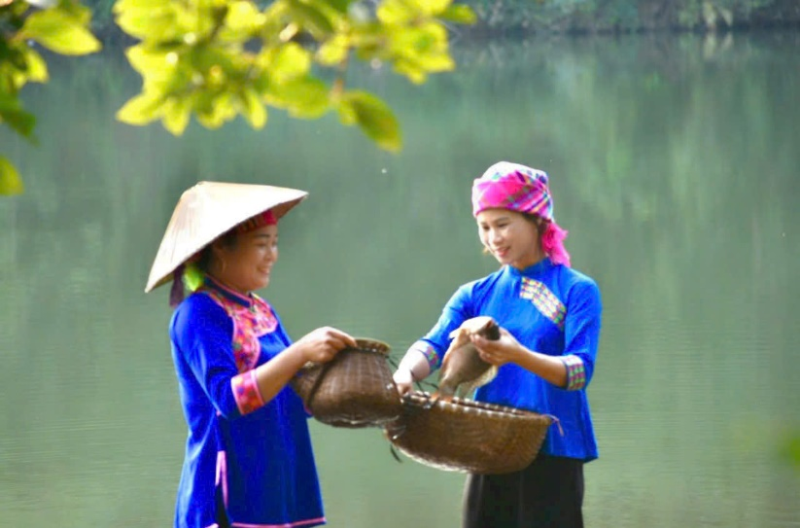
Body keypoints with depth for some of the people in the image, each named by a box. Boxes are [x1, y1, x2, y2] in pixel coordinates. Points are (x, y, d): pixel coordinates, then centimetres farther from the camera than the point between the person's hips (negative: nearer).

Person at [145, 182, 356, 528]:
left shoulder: (262, 312, 16)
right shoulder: (199, 314, -9)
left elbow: (295, 398, 18)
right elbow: (229, 397, -21)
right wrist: (301, 352, -27)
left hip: (276, 493, 8)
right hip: (230, 498, -8)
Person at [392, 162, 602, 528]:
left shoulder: (577, 291, -1)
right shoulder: (475, 295, 13)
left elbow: (580, 370, -13)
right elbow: (433, 345, -4)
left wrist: (520, 357, -32)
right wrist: (405, 373, -27)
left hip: (552, 456, -4)